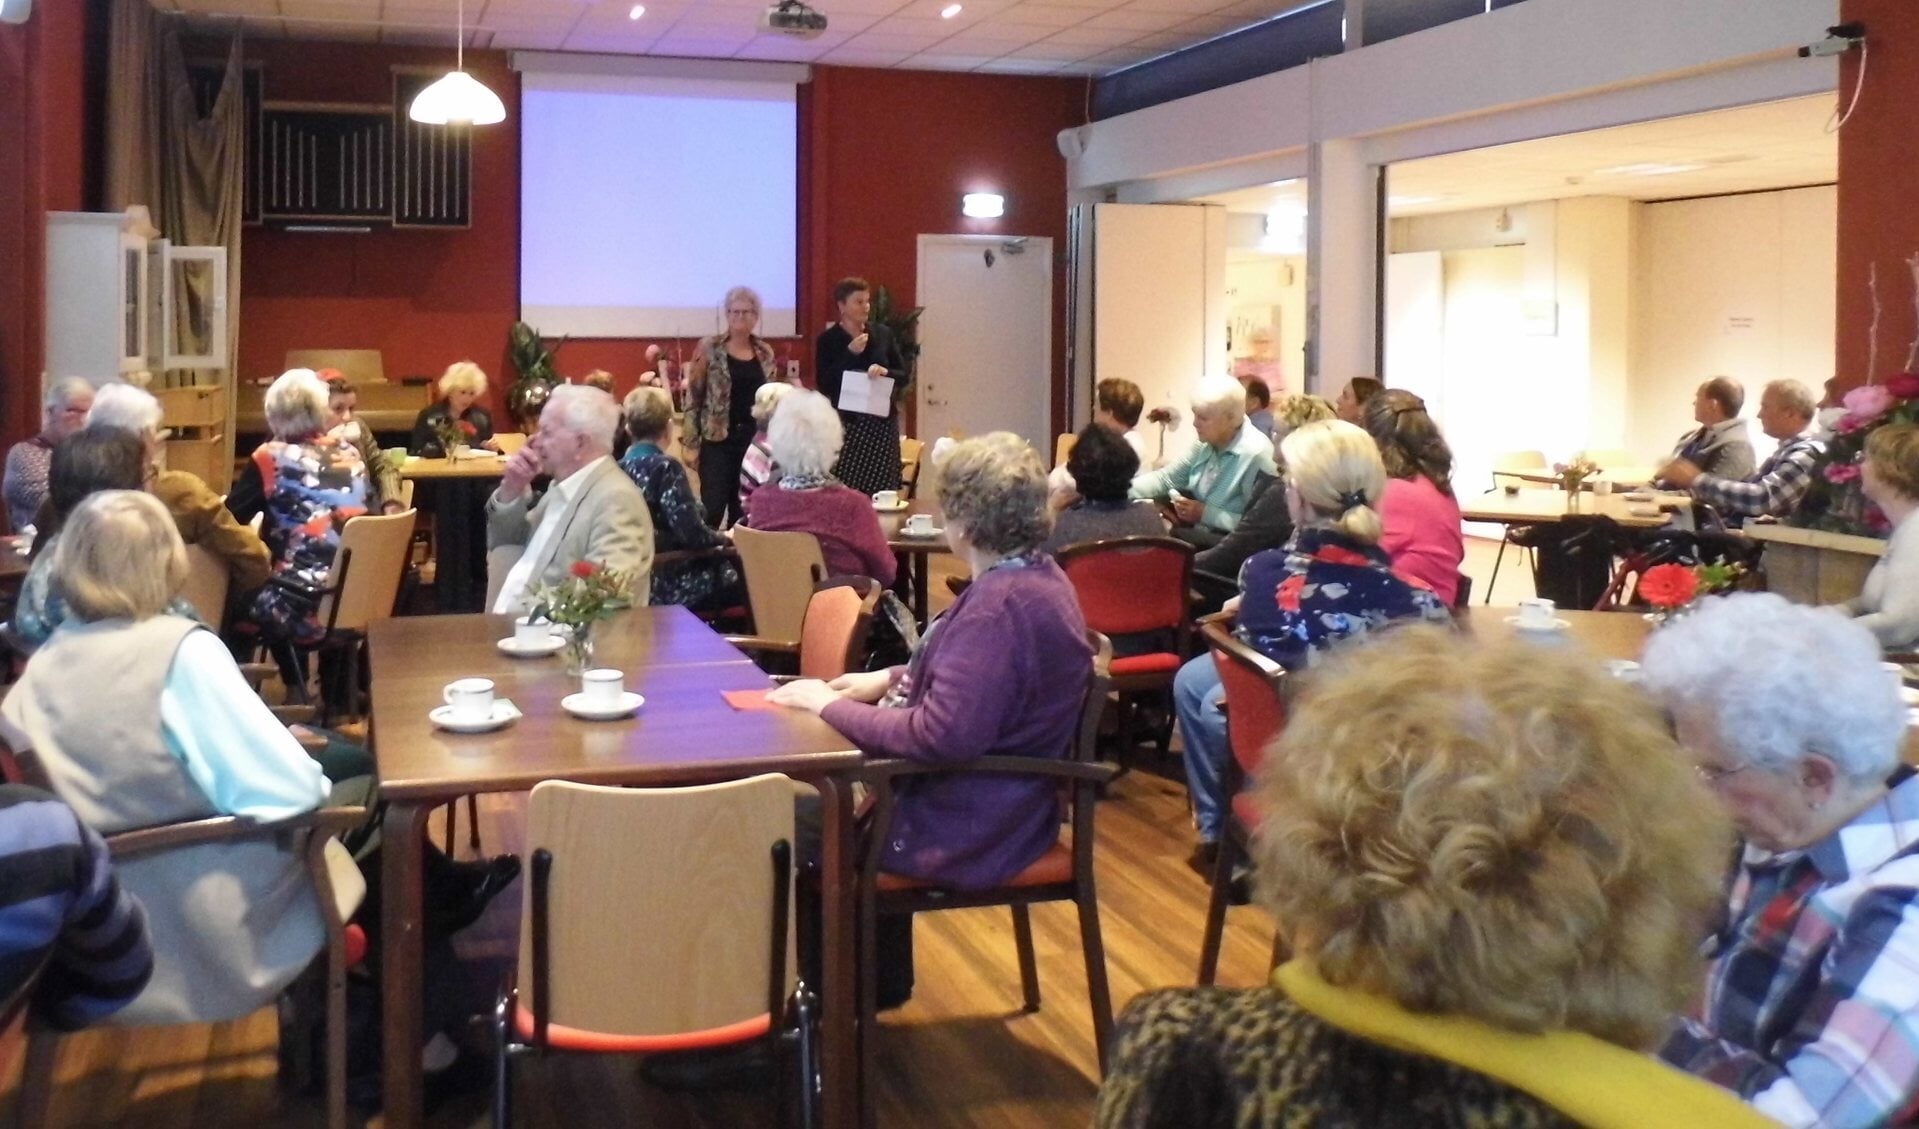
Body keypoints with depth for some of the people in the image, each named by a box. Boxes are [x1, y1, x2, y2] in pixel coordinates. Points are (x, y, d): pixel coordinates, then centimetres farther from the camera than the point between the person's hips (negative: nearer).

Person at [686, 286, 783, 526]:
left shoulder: (765, 353, 9)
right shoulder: (710, 349, -3)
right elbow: (693, 396, -4)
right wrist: (691, 442, -8)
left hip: (755, 441, 4)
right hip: (718, 440, -4)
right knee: (713, 508, -8)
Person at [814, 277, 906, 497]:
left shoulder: (884, 334, 7)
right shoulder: (828, 340, 0)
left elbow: (904, 376, 8)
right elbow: (823, 384, -8)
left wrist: (885, 371, -13)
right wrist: (850, 353, -14)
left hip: (882, 423, 3)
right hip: (846, 424, -2)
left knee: (882, 490, -1)